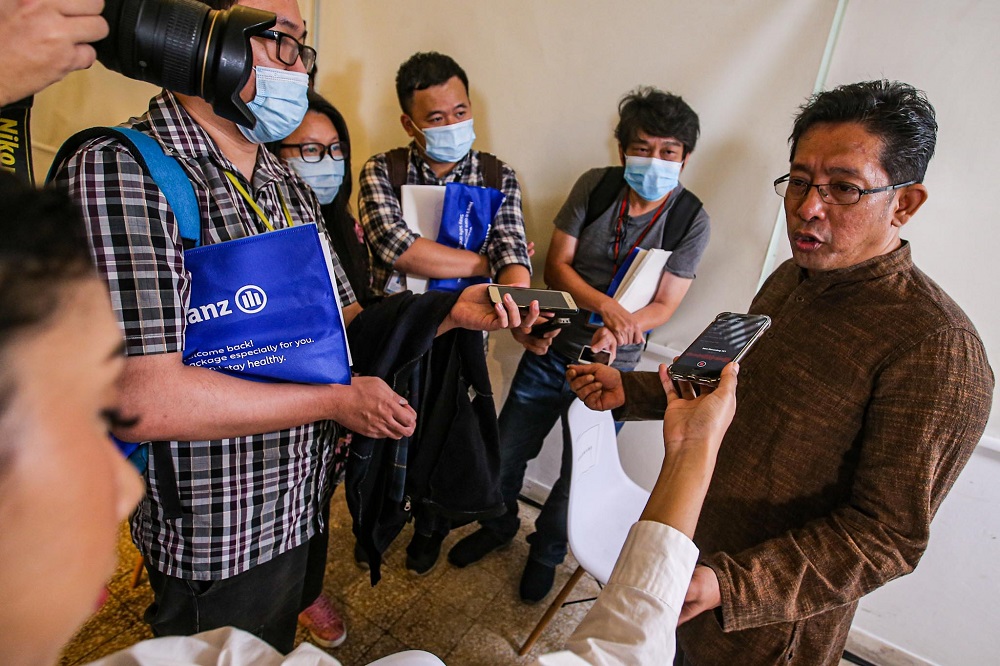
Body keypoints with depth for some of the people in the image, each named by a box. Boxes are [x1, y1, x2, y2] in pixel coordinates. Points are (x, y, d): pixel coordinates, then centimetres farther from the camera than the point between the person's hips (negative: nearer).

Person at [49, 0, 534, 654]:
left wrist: (451, 312, -7)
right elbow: (142, 400, -29)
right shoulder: (116, 170, -22)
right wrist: (338, 400, -21)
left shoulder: (293, 190, 5)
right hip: (217, 542, -7)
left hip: (305, 507, 7)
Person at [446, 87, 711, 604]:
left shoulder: (691, 220, -10)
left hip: (610, 369, -1)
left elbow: (664, 305, -8)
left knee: (578, 479, 12)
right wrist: (605, 305, -25)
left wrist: (615, 333, -28)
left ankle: (546, 553, 42)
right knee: (504, 456, 14)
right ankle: (498, 527, 46)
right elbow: (556, 265, -7)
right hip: (550, 351, 2)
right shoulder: (595, 186, -6)